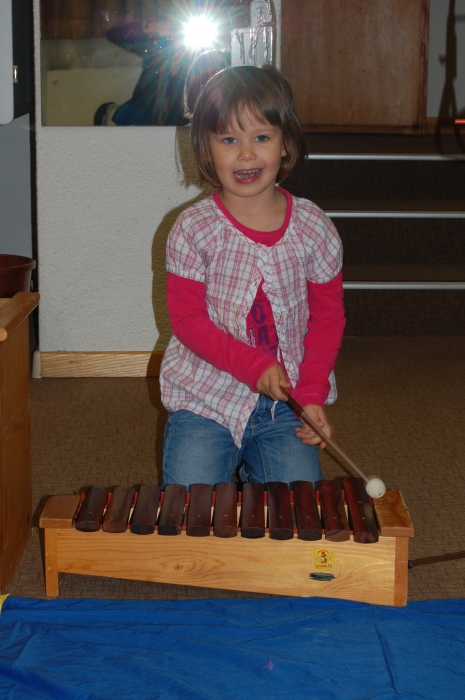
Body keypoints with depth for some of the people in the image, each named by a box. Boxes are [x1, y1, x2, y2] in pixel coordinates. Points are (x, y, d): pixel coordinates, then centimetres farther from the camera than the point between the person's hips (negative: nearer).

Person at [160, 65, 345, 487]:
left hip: (286, 401, 1)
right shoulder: (193, 229, -9)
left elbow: (328, 318, 2)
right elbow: (187, 319, -9)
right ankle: (226, 467, 23)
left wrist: (313, 394, -10)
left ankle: (254, 473, 25)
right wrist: (253, 366, -21)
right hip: (204, 394, -1)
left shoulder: (313, 228, -4)